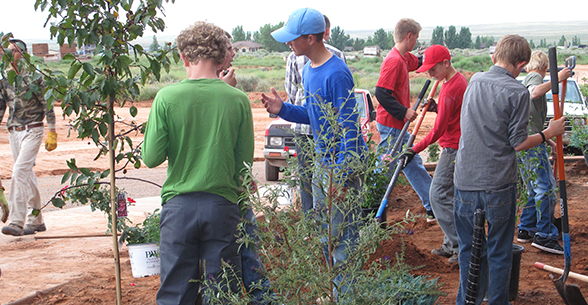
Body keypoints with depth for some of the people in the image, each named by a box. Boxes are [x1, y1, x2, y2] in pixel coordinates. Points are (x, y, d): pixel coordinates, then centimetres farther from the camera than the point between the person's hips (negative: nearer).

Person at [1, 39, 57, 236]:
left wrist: (52, 133, -8)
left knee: (20, 171, -17)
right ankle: (36, 220, 19)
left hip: (32, 130, -6)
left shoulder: (33, 76, -7)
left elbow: (47, 105, -5)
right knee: (27, 175, 10)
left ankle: (17, 221, -18)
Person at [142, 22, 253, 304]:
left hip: (179, 206, 0)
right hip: (223, 205, 1)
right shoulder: (238, 100, -5)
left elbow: (152, 158, -4)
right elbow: (245, 161, 0)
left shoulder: (167, 97, -7)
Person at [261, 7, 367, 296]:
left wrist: (341, 177, -23)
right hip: (322, 163, 10)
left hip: (343, 166, -10)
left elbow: (349, 127, -21)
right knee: (325, 235, 18)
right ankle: (337, 292, 32)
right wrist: (283, 109, 1)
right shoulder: (308, 69, 8)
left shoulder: (336, 74, -21)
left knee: (343, 239, -4)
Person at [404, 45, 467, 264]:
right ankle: (451, 245, 19)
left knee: (438, 196, -8)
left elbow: (439, 129, -19)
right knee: (447, 195, 14)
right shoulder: (460, 80, 13)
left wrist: (416, 149, -12)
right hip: (458, 147, 10)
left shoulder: (451, 88, -19)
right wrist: (437, 108, 6)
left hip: (454, 149, -10)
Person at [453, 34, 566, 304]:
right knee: (499, 251, 10)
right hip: (499, 184, -4)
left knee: (469, 249, 15)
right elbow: (518, 143, -9)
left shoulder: (475, 81, 6)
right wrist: (549, 132, 6)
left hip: (465, 180, 4)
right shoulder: (517, 92, -12)